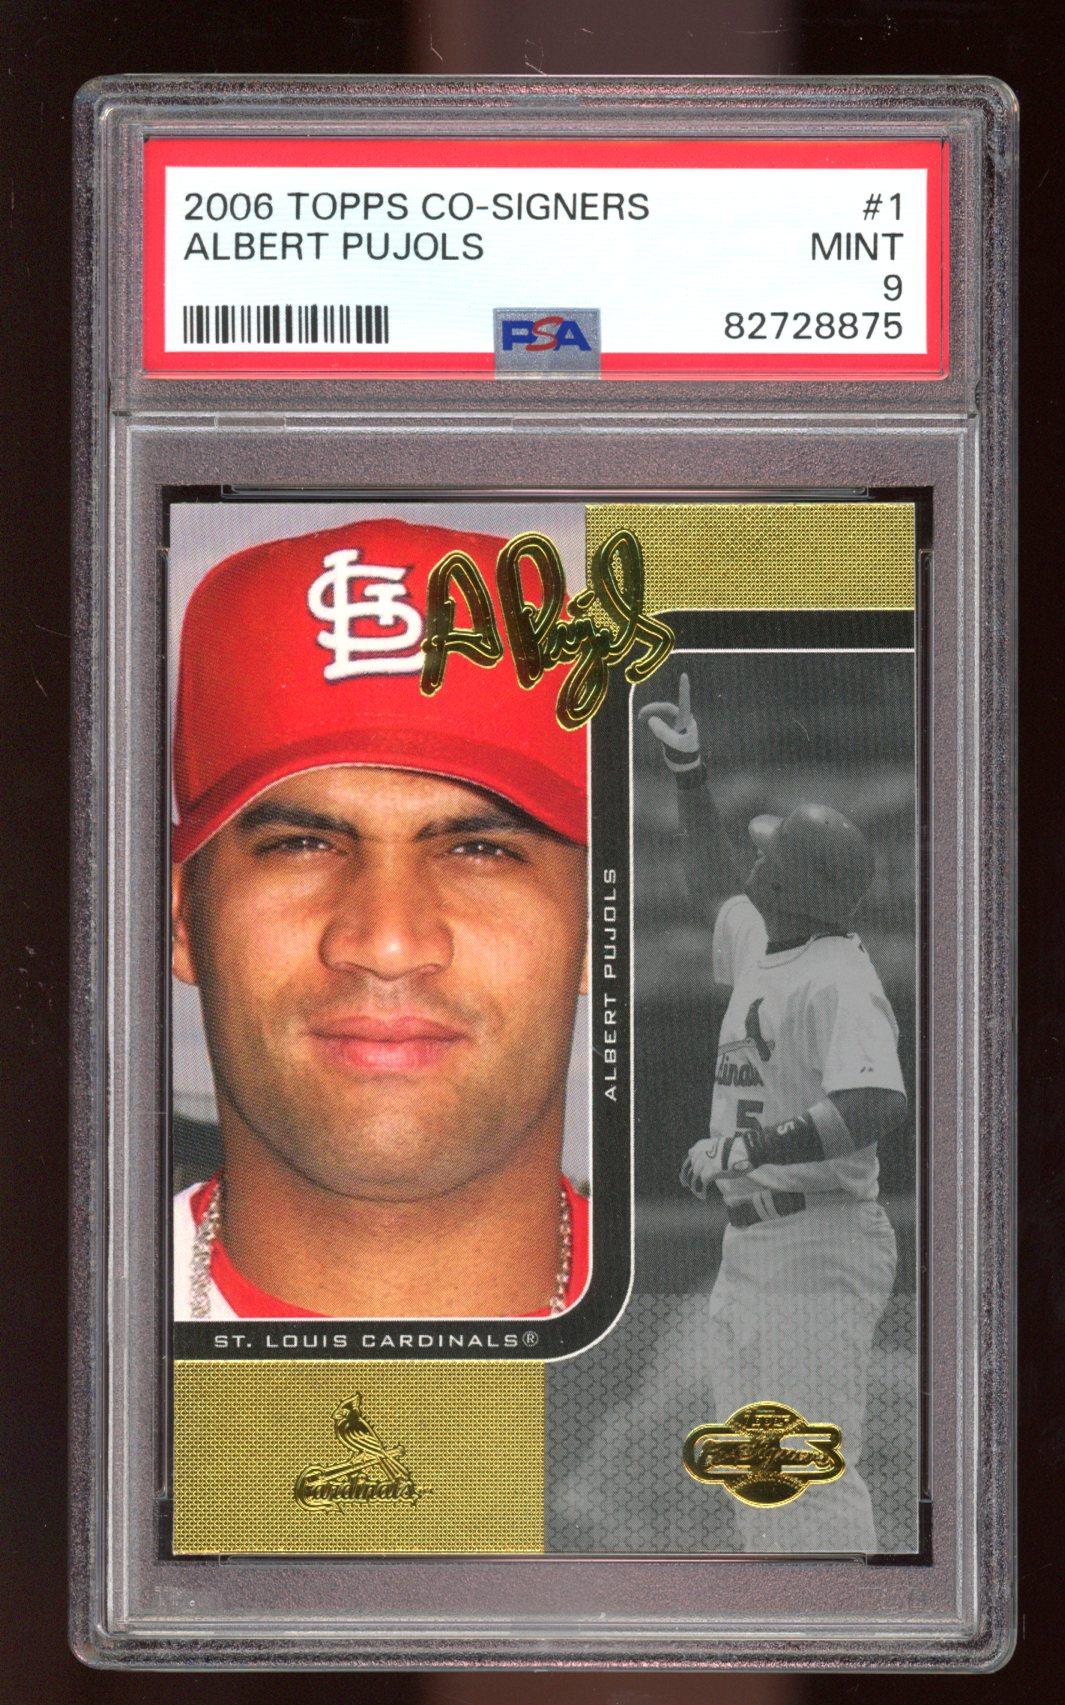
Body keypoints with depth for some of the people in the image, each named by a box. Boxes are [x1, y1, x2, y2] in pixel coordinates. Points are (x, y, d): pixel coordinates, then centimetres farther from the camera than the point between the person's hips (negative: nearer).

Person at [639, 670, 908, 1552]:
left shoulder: (838, 979, -19)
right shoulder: (759, 947, 11)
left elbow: (880, 1106, -34)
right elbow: (715, 892, 34)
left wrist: (755, 1147, -36)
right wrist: (690, 773, 31)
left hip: (818, 1248, -10)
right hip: (752, 1244, 10)